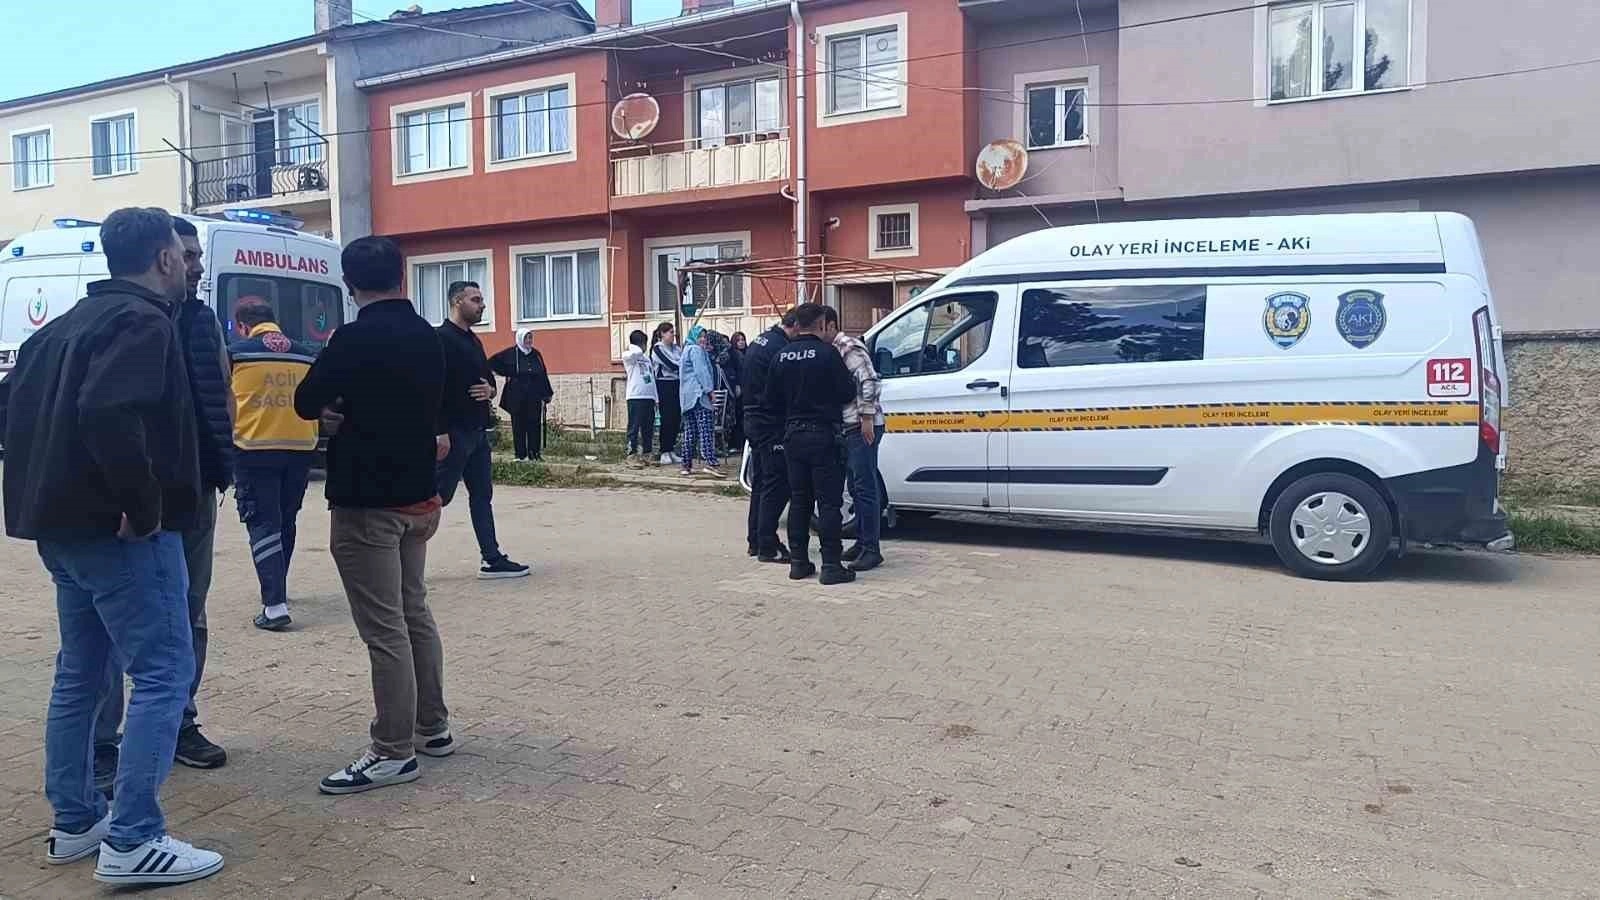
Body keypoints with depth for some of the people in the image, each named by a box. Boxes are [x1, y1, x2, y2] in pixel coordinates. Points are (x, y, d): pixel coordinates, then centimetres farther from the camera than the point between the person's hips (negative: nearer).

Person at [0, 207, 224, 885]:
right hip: (121, 532, -10)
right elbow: (108, 412, -29)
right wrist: (145, 505, -22)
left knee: (80, 673, 17)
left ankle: (74, 823, 26)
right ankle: (132, 843, -5)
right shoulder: (142, 322, -13)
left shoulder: (71, 322, 17)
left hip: (64, 525, 10)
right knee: (163, 672, -6)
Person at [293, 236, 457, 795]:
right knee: (415, 613, 17)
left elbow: (306, 404, -8)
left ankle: (395, 752, 4)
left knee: (384, 629, -3)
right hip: (416, 495, 8)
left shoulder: (355, 338, -16)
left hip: (367, 501, -8)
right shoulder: (427, 336, 8)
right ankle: (432, 728, 27)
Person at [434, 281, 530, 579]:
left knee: (482, 495, 9)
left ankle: (492, 559, 14)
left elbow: (488, 378, 25)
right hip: (453, 432, -9)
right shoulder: (441, 338, -12)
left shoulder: (474, 341, 16)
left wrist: (489, 390, -1)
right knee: (439, 496, -3)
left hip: (477, 431, 9)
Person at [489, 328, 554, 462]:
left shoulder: (536, 354, 9)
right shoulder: (511, 353, -2)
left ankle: (534, 452, 10)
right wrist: (506, 374, -4)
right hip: (517, 396, -3)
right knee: (519, 425, 1)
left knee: (535, 424, 3)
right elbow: (492, 362, 1)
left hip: (534, 396, 3)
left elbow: (543, 375, 12)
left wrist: (548, 393, 11)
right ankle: (521, 454, 6)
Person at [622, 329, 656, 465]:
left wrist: (655, 398, 15)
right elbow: (637, 352, -25)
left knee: (648, 427, 9)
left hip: (649, 397, 7)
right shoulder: (628, 356, -1)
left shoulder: (646, 358, 21)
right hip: (635, 397, -7)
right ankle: (633, 455, -1)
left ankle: (647, 454, 15)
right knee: (634, 427, -4)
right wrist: (631, 346, -4)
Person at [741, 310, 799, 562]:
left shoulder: (760, 341, 13)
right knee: (776, 484, -5)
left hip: (754, 421, 10)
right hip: (771, 425, -10)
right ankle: (767, 547, -2)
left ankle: (756, 541, 24)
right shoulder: (779, 348, -19)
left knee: (760, 482, 17)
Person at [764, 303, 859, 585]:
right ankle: (831, 564, -2)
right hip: (822, 434, -6)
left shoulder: (782, 355, 5)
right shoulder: (827, 353, -12)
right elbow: (848, 392, -8)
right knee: (829, 501, -1)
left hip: (793, 435, 6)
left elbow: (772, 399, 10)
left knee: (799, 499, 13)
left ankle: (798, 561, 16)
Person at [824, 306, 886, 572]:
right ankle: (862, 542, 22)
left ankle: (871, 549, -5)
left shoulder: (849, 347, -12)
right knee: (856, 488, 13)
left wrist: (867, 418, -23)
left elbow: (869, 381, -21)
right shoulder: (831, 350, 16)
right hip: (848, 428, 10)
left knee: (865, 488, -8)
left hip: (863, 427, -10)